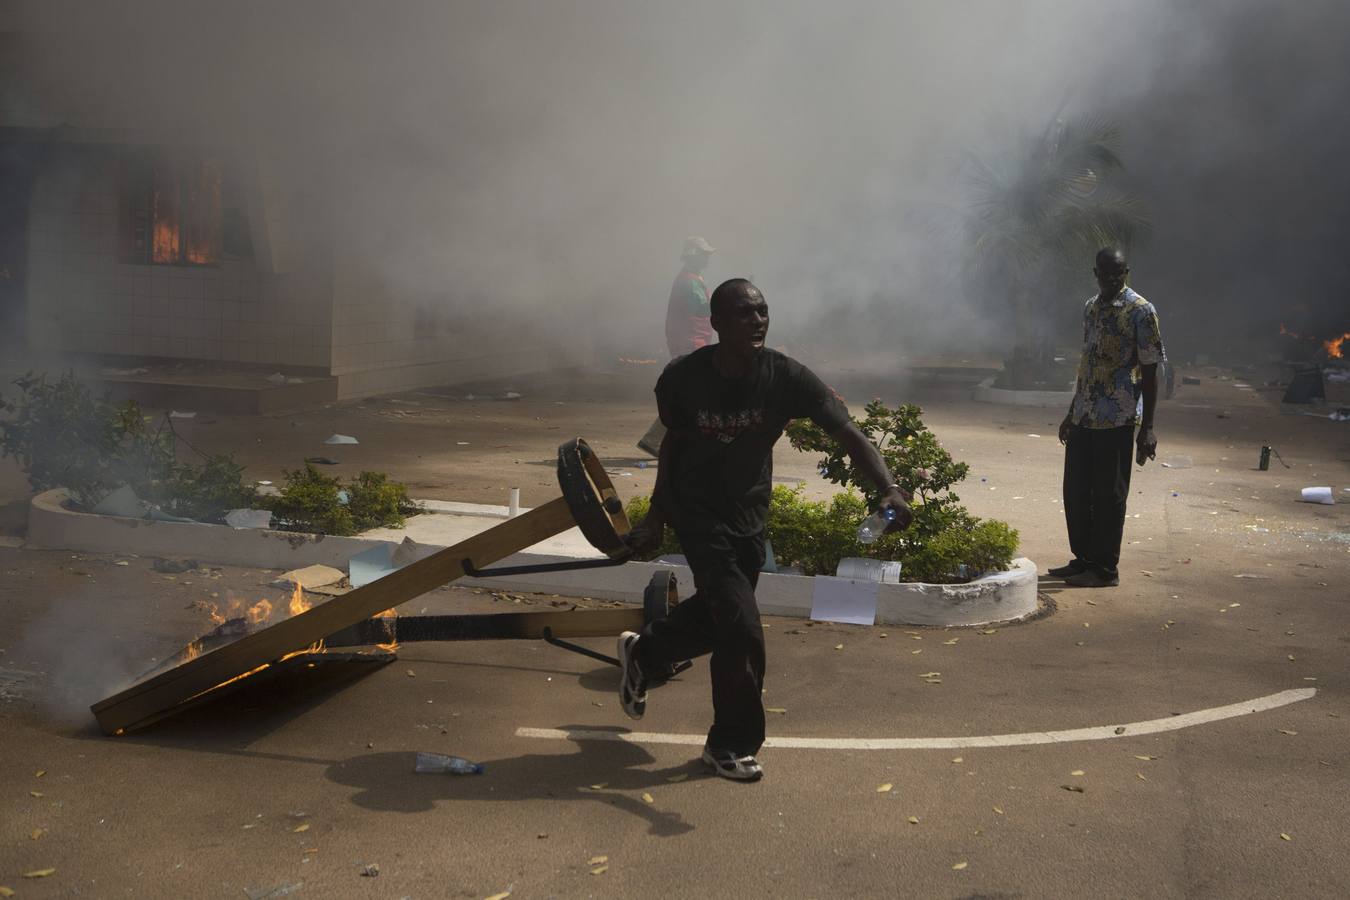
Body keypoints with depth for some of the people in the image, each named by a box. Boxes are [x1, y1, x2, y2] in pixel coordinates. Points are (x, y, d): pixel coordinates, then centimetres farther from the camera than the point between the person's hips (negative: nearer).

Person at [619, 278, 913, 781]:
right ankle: (731, 745, 9)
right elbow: (674, 443, -1)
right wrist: (656, 518, 6)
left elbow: (847, 434, -28)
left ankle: (641, 653, 52)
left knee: (715, 614, 21)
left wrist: (889, 489, -45)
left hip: (749, 516, 4)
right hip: (698, 513, -4)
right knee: (741, 631, -11)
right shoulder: (683, 378, -19)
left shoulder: (786, 377, -19)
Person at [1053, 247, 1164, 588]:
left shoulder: (1141, 312, -9)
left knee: (1108, 495, 0)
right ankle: (1084, 559, 25)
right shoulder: (1091, 308, 13)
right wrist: (1072, 413, 21)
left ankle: (1106, 569, 10)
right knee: (1076, 491, 11)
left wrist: (1147, 428, -13)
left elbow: (1150, 372, -10)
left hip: (1118, 419, -7)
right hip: (1084, 416, 7)